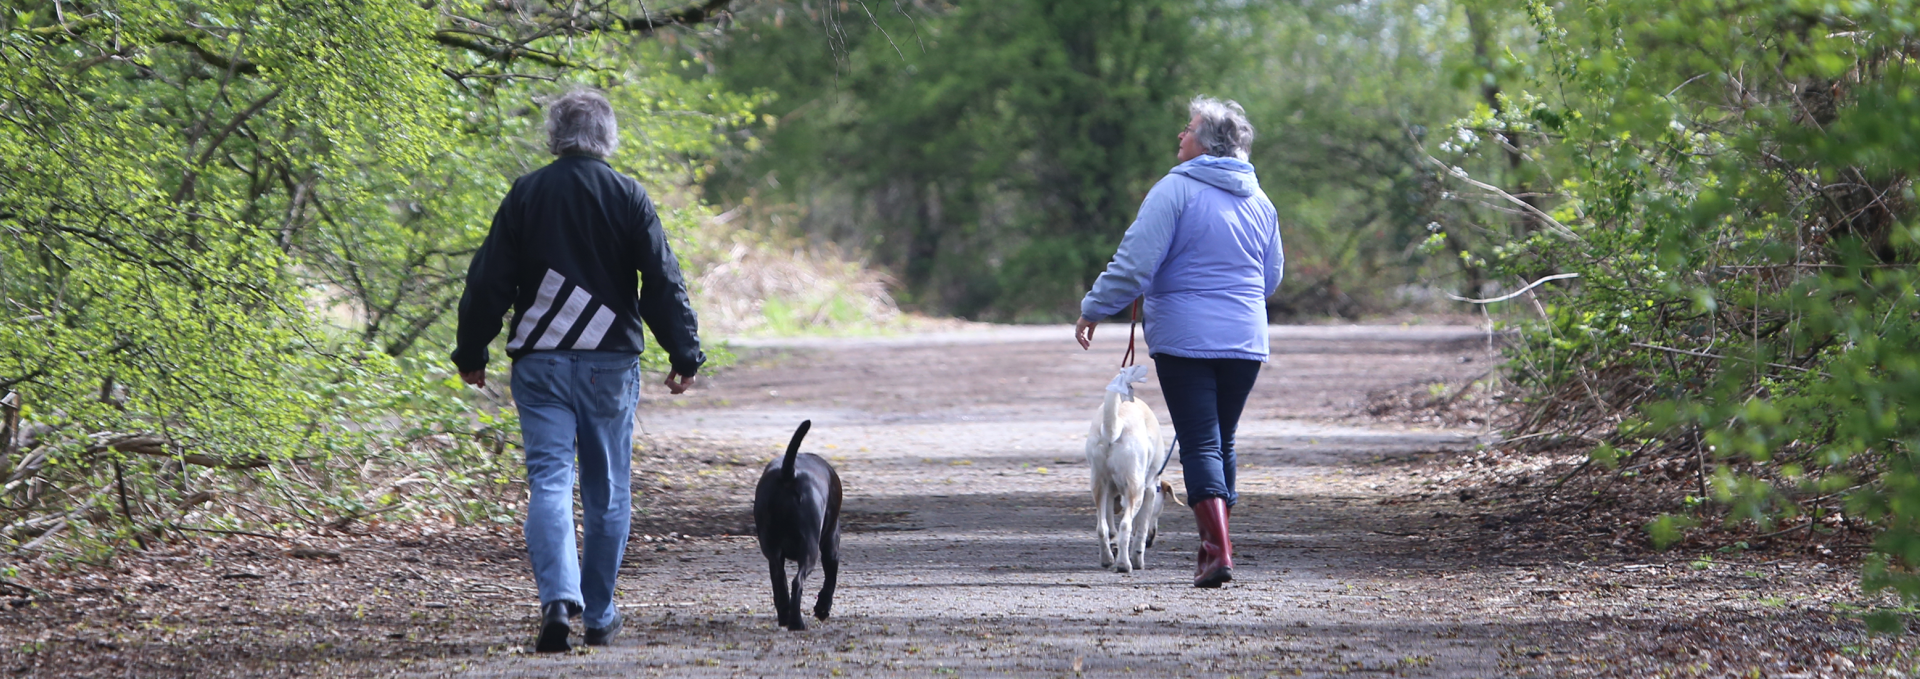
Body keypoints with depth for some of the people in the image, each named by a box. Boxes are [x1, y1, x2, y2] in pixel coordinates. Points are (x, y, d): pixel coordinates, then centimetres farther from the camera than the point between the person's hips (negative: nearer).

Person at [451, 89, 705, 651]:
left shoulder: (525, 195, 1)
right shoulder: (628, 197, -1)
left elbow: (489, 280, 2)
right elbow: (663, 282, -2)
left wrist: (471, 352, 10)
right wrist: (685, 353, 4)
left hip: (540, 362, 0)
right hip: (610, 362, 0)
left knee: (549, 482, -4)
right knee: (607, 491, 10)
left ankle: (558, 596, -24)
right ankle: (600, 615, 15)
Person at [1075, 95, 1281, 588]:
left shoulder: (1176, 189, -9)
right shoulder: (1259, 201, 11)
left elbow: (1135, 261, -14)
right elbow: (1271, 276, 21)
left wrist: (1094, 309, -4)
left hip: (1185, 339, -5)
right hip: (1245, 340, 5)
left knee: (1200, 443, -6)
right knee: (1223, 441, 16)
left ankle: (1219, 552, -17)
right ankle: (1212, 544, 21)